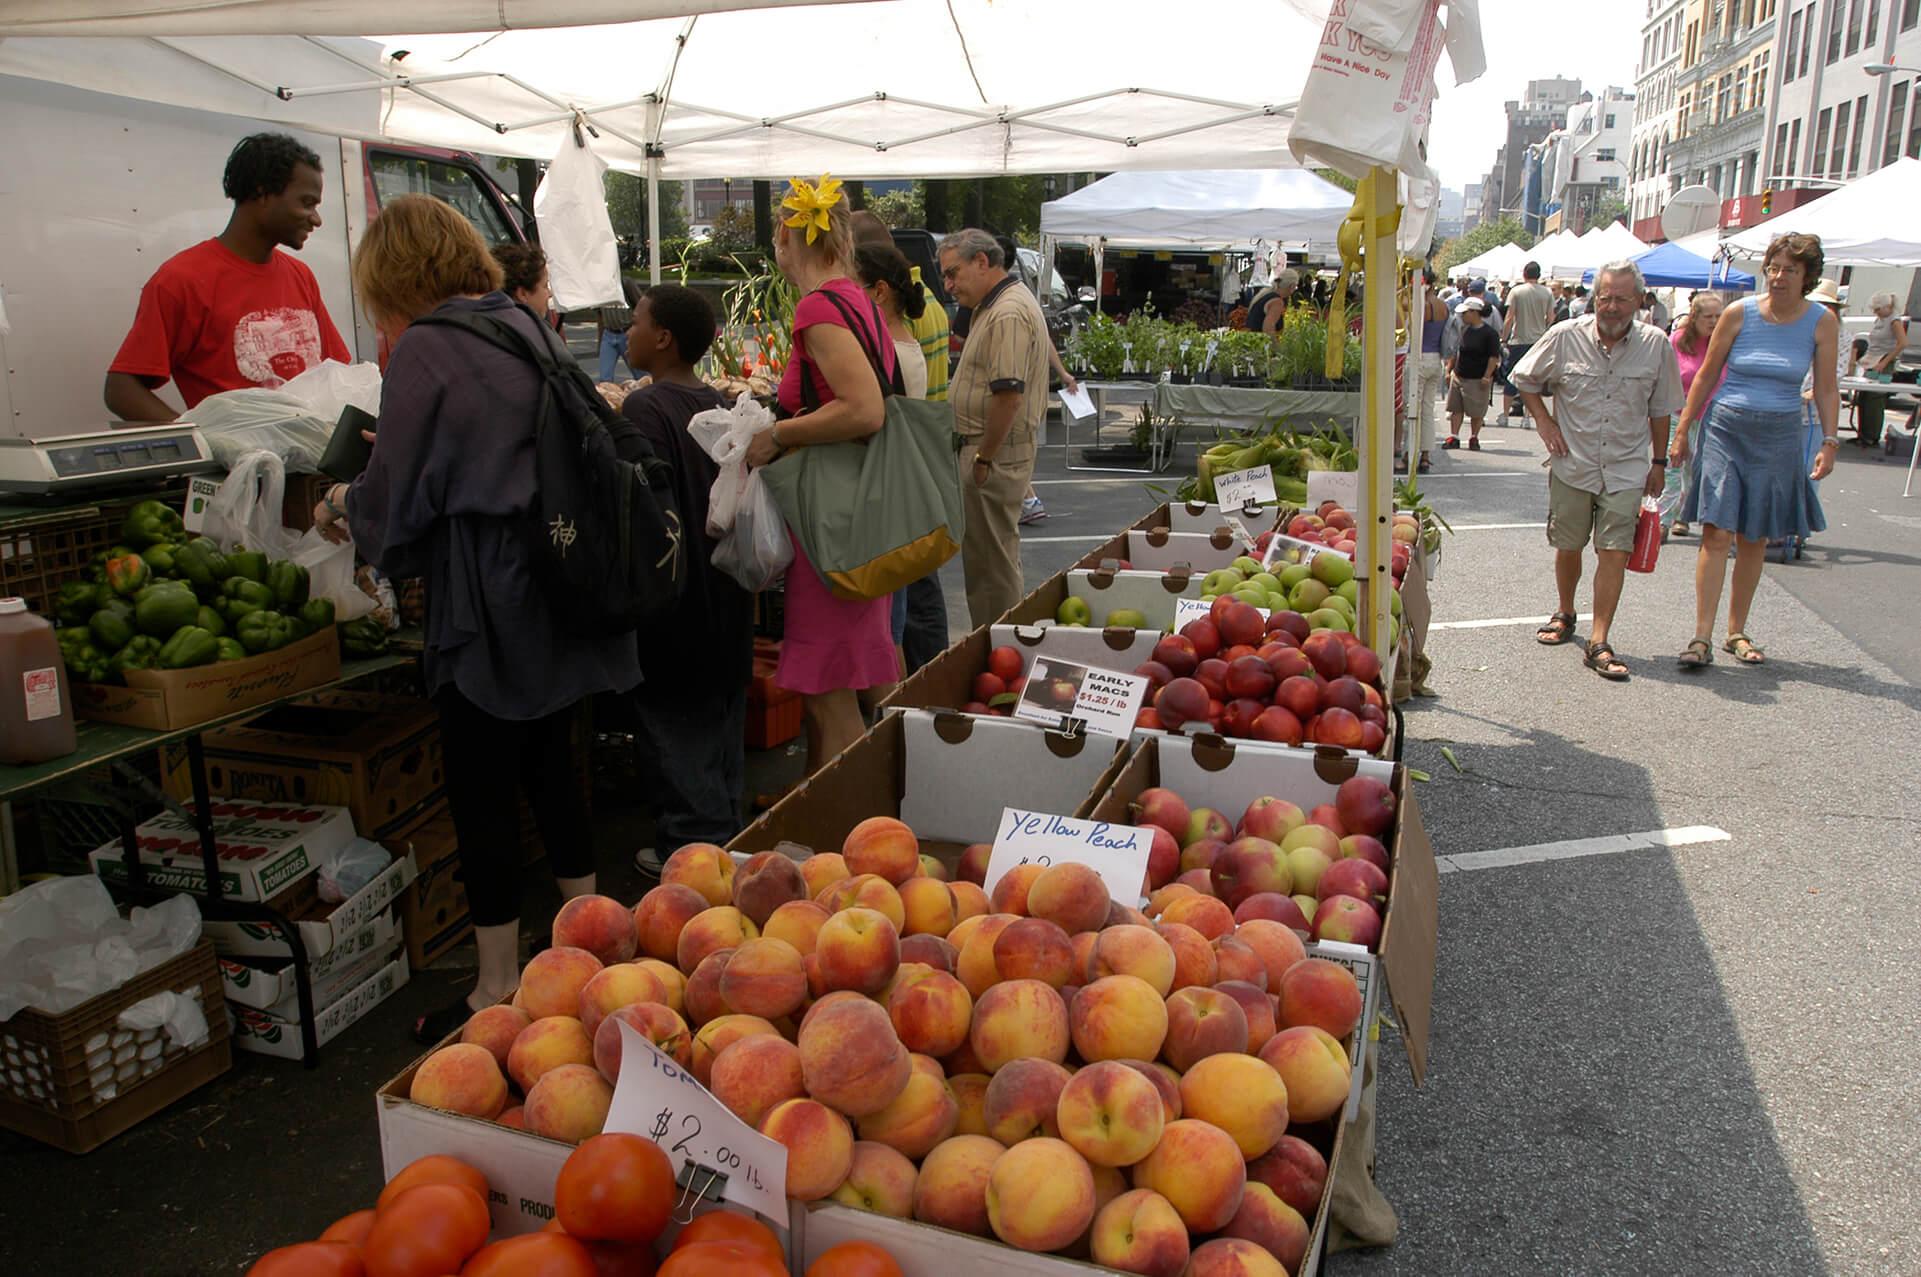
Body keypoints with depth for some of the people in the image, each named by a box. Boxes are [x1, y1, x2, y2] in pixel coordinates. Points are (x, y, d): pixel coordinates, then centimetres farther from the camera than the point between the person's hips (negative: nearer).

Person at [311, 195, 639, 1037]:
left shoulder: (425, 352, -12)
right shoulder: (531, 329, 9)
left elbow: (393, 505, -10)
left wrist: (341, 505, 12)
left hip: (488, 602, -7)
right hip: (558, 584, 8)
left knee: (481, 795, 4)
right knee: (550, 764, 19)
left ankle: (499, 990, 16)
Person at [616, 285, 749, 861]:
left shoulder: (643, 410, -17)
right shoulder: (720, 404, 8)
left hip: (673, 607, -8)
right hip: (727, 605, 8)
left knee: (677, 733, 1)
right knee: (720, 723, 17)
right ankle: (724, 843, 29)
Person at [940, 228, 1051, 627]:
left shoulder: (1008, 315, -18)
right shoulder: (997, 305, 16)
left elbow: (1008, 395, -25)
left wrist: (983, 459, -20)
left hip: (995, 452, -11)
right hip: (988, 448, 11)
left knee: (992, 561, -3)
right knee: (990, 556, 16)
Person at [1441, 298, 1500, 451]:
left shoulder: (1488, 332, -10)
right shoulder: (1463, 329, 8)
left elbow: (1494, 357, -12)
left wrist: (1487, 376, -16)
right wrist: (1449, 370, 12)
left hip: (1477, 379, -6)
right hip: (1458, 375, 6)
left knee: (1476, 412, 2)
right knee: (1455, 409, 4)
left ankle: (1474, 438, 15)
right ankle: (1453, 437, 8)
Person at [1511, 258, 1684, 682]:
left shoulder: (1656, 346, -2)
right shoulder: (1565, 337, -5)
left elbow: (1661, 409, 8)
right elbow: (1525, 380, 10)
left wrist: (1659, 462, 9)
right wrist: (1544, 422, -1)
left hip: (1626, 469, 0)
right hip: (1572, 464, 1)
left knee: (1614, 552, -7)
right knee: (1568, 546, 12)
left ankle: (1599, 642, -5)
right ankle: (1565, 615, 36)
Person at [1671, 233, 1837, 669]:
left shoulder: (1822, 322, 0)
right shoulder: (1740, 313, -4)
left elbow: (1826, 390, 5)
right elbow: (1706, 375, 4)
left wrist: (1829, 442, -3)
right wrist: (1683, 430, 4)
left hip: (1779, 437, 2)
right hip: (1726, 429, -1)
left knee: (1755, 541, 7)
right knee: (1717, 534, -10)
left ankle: (1737, 632, 19)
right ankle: (1702, 637, -10)